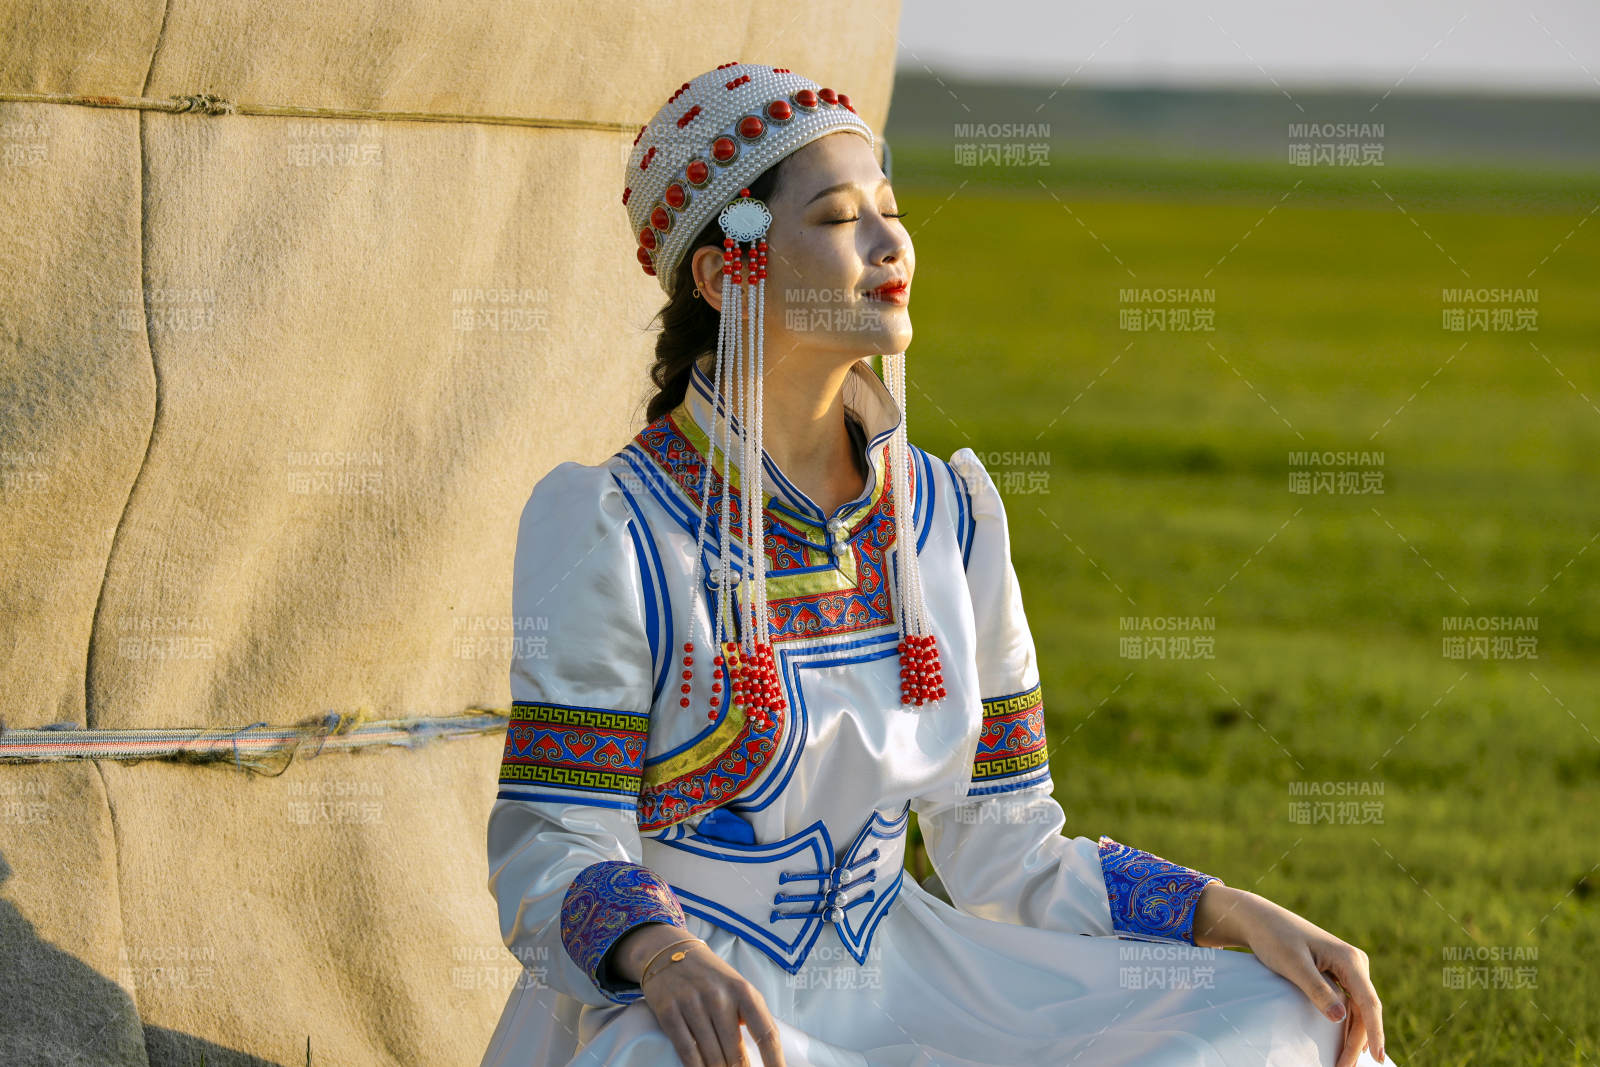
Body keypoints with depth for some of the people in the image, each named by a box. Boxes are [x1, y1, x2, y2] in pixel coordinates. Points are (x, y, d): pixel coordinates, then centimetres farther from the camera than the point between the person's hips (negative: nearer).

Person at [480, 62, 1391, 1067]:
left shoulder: (946, 514, 7)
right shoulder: (613, 529, -10)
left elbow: (1008, 858, 10)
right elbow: (552, 866, -14)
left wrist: (1243, 915, -3)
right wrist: (667, 958, -36)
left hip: (894, 978, 6)